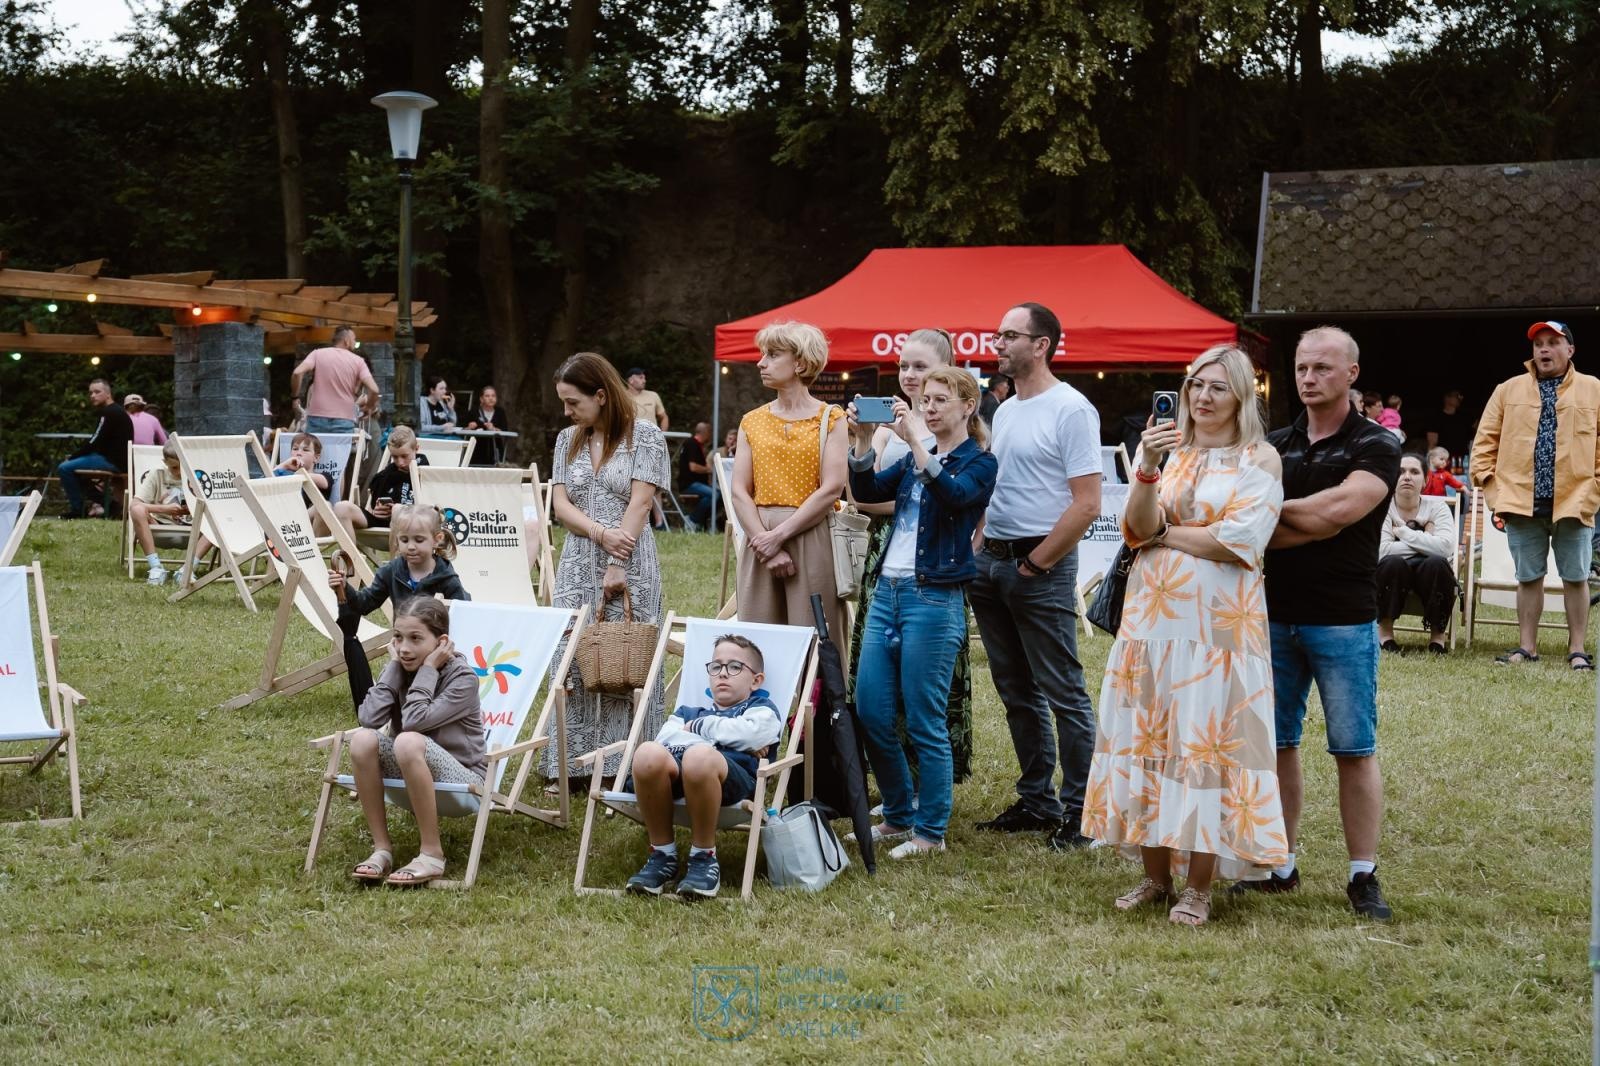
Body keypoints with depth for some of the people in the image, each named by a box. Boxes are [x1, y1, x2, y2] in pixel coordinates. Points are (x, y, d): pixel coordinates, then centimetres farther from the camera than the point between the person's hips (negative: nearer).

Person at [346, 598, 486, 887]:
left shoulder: (463, 677, -14)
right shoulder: (403, 670, 2)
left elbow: (414, 721, -28)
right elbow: (368, 718, -14)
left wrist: (428, 669, -19)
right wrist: (393, 666, -11)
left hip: (463, 781, -6)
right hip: (411, 778, 6)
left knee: (409, 741, -35)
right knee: (362, 739, -22)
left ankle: (431, 854, -25)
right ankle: (381, 849, -16)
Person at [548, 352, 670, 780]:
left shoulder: (644, 436, -2)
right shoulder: (568, 440, 13)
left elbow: (640, 504, -9)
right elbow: (560, 504, 6)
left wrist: (617, 567, -15)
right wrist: (601, 533, -13)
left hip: (629, 565, -5)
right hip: (578, 564, 5)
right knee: (572, 662, 1)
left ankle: (623, 764, 0)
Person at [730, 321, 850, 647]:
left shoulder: (830, 419, 2)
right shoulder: (752, 422, 13)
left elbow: (831, 489, -8)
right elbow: (739, 492, 4)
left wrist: (779, 535, -13)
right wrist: (765, 545, -10)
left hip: (812, 538, -4)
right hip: (761, 542, 4)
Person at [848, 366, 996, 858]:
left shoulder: (978, 463, -2)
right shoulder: (913, 459, 17)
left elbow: (953, 493, -23)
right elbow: (867, 491, 6)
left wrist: (915, 440, -28)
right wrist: (864, 442, -7)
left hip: (934, 599, -7)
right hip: (887, 590, 7)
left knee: (925, 723, -3)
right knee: (869, 711, 7)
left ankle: (931, 831, 9)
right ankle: (899, 815, 23)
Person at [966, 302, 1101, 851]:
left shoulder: (1070, 409, -11)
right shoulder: (1004, 411, 15)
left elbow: (1086, 503, -16)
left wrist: (1036, 563, -15)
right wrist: (977, 547, 10)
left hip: (1040, 567, -9)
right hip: (991, 562, 9)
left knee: (1063, 692, -4)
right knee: (1017, 691, 14)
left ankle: (1078, 811, 2)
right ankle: (1036, 801, 23)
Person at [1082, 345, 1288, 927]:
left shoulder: (1259, 460, 0)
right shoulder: (1163, 449, 10)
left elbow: (1239, 541, -13)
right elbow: (1138, 529, -3)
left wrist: (1163, 535, -4)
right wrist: (1148, 469, -18)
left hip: (1218, 622, -4)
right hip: (1151, 617, 4)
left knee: (1206, 744, -2)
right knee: (1147, 740, 6)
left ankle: (1198, 887, 5)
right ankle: (1156, 875, 17)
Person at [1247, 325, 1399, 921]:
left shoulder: (1375, 446, -3)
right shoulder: (1274, 446, 11)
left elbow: (1339, 509, -18)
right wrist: (1303, 525, -17)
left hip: (1343, 620, -4)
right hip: (1274, 615, 5)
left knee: (1354, 749, 1)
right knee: (1276, 743, 9)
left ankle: (1363, 876, 7)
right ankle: (1280, 866, 18)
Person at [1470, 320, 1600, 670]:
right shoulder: (1509, 390, 9)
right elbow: (1485, 441, 9)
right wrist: (1490, 485, 0)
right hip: (1522, 502, 2)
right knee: (1528, 577, 8)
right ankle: (1527, 647, 15)